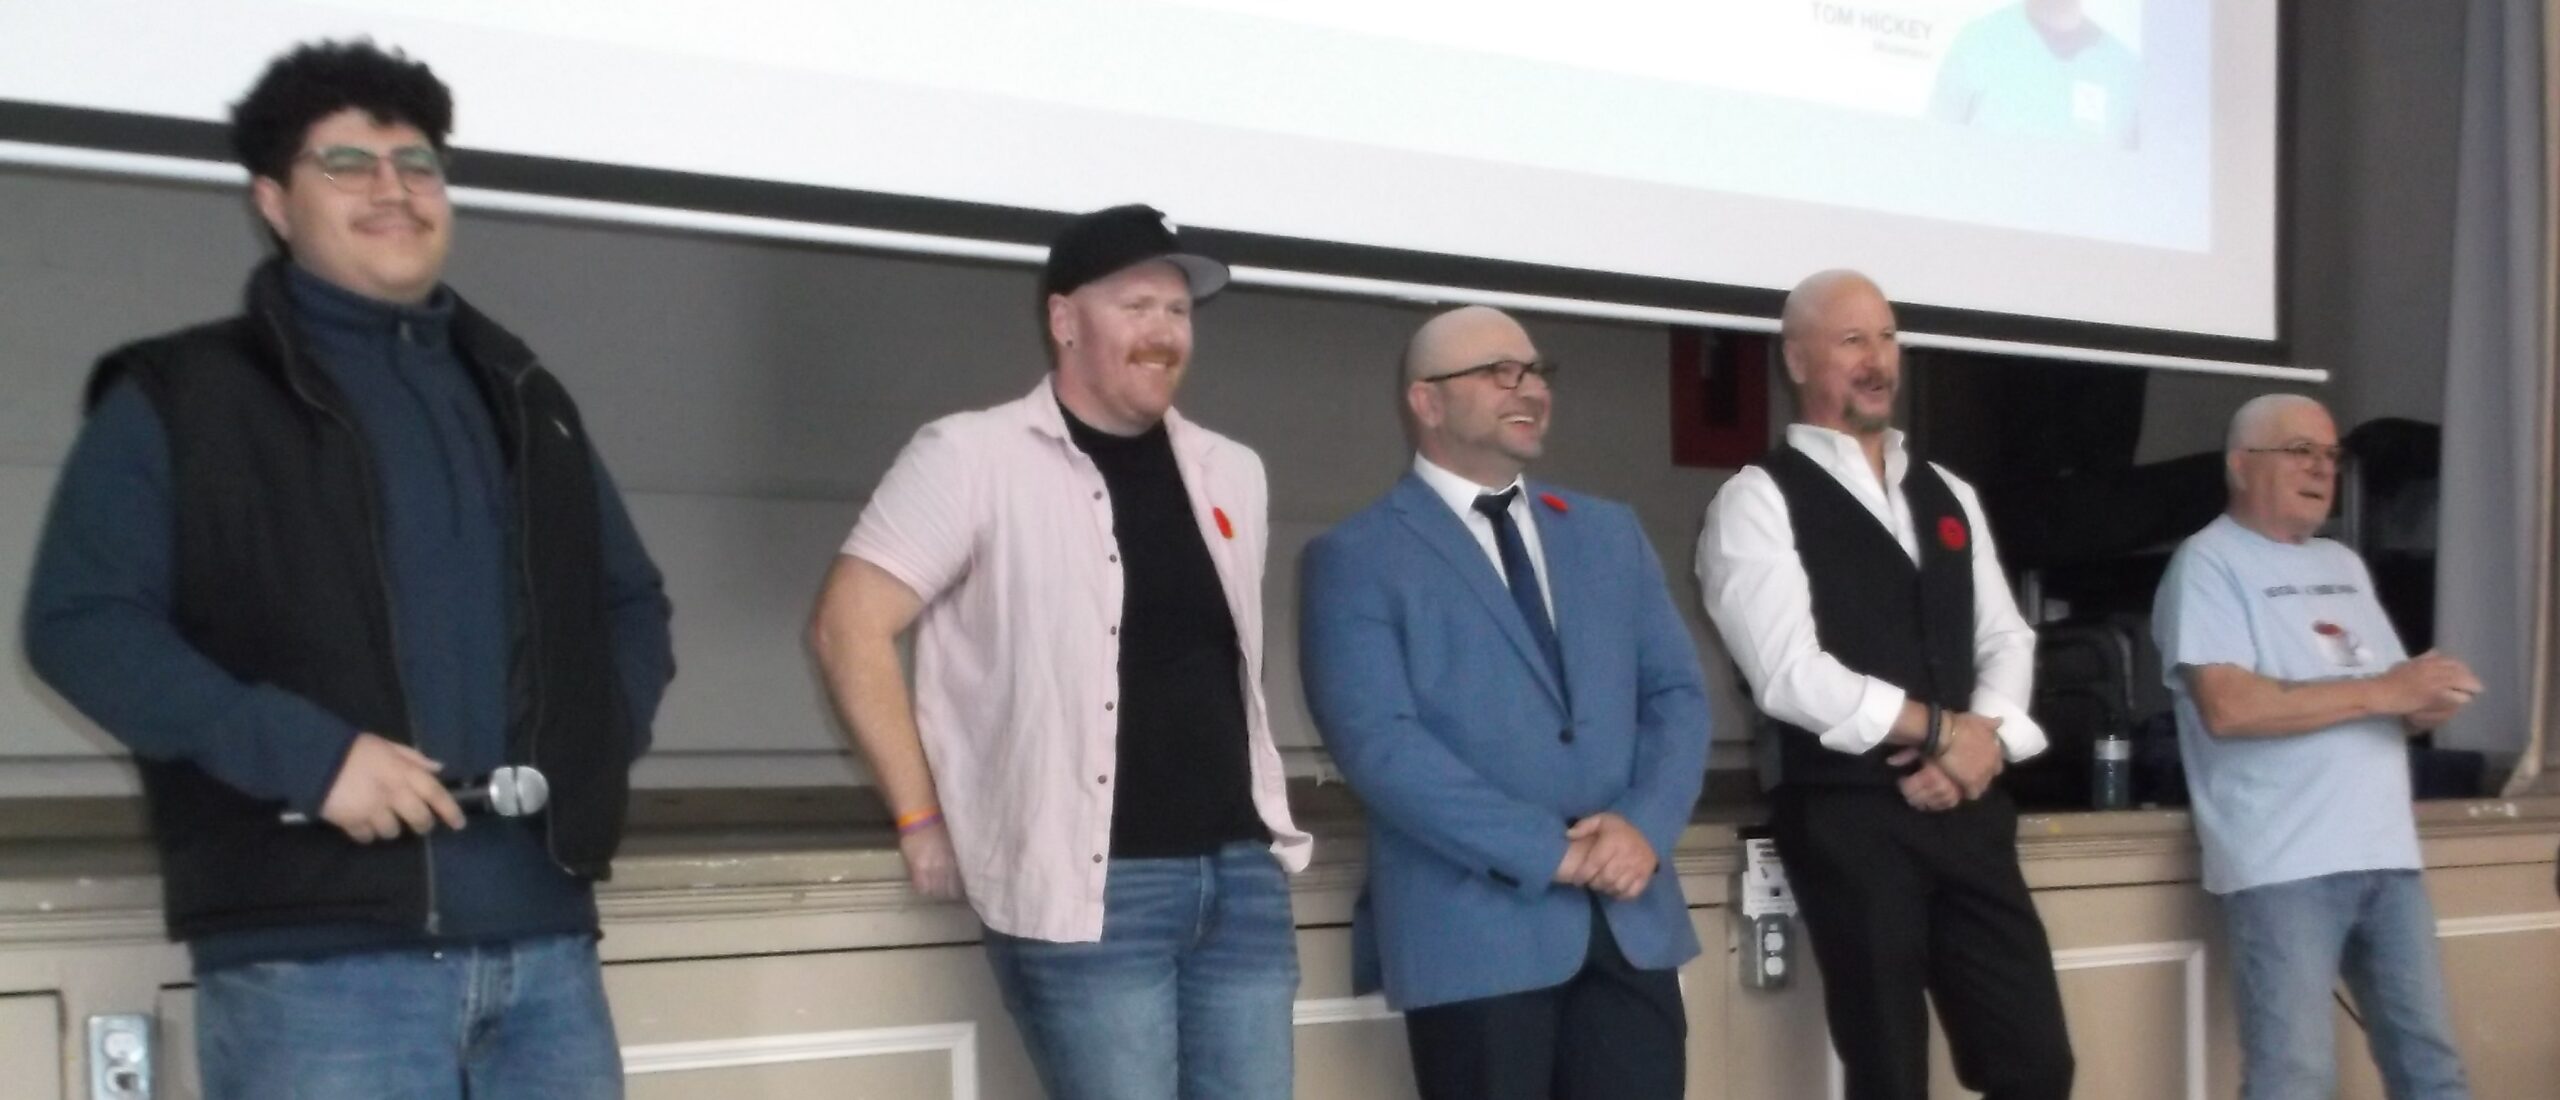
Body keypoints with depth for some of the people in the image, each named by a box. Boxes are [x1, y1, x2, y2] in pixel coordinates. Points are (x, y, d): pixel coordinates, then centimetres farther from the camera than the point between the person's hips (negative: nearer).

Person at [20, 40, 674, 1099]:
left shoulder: (519, 398, 21)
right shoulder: (182, 395, 4)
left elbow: (632, 601, 27)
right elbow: (80, 620, -6)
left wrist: (598, 745, 6)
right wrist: (305, 753, -17)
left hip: (543, 940, 5)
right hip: (316, 956, -5)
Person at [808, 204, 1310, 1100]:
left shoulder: (1231, 474, 14)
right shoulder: (975, 457, -5)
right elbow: (849, 627, -8)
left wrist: (1255, 842, 15)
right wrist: (924, 820, -8)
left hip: (1243, 875, 6)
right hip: (1088, 888, -6)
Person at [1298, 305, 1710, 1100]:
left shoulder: (1610, 533, 17)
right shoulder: (1357, 557, -1)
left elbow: (1677, 692, 11)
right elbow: (1379, 741, -12)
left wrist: (1645, 825, -8)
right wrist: (1547, 849, -16)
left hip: (1630, 917, 5)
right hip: (1475, 926, -5)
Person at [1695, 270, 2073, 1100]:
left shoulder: (1947, 496, 18)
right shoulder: (1759, 499, -4)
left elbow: (2005, 639, 14)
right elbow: (1790, 674, -15)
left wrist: (1982, 739, -7)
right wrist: (1938, 728, -9)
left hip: (1966, 812, 6)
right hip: (1847, 818, -6)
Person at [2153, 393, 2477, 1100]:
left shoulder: (2345, 565, 20)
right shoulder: (2209, 562, -4)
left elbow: (2394, 701, 22)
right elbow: (2228, 706, -18)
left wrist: (2428, 702, -4)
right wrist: (2381, 692, -16)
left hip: (2385, 854, 8)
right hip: (2286, 864, -7)